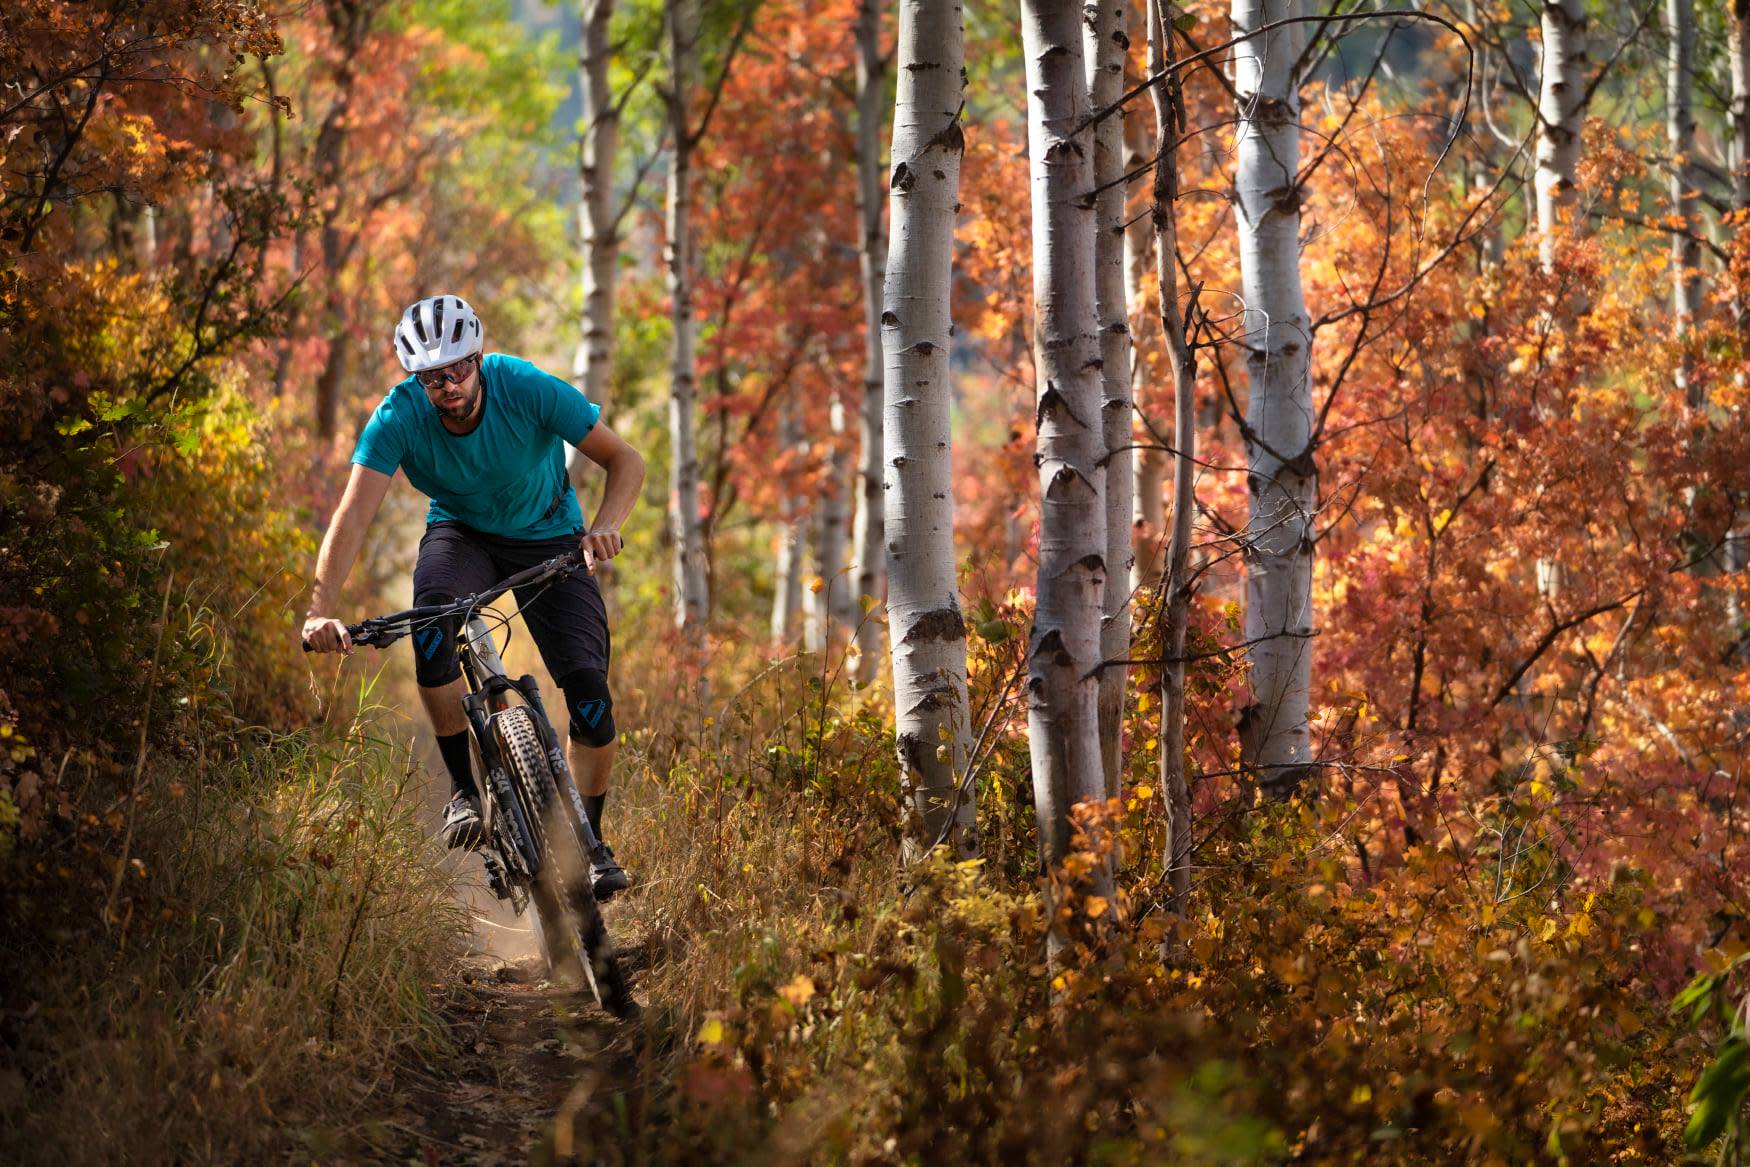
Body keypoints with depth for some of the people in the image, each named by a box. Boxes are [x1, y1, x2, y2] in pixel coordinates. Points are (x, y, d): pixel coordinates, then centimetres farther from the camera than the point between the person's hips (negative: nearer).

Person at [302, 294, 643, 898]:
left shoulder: (529, 389, -28)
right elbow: (353, 513, -36)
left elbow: (625, 460, -22)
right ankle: (464, 788, -19)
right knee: (430, 621, -34)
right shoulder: (399, 417, -27)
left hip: (547, 538, 0)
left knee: (588, 686, -15)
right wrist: (321, 610, -50)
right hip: (461, 532, 0)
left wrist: (604, 527, -42)